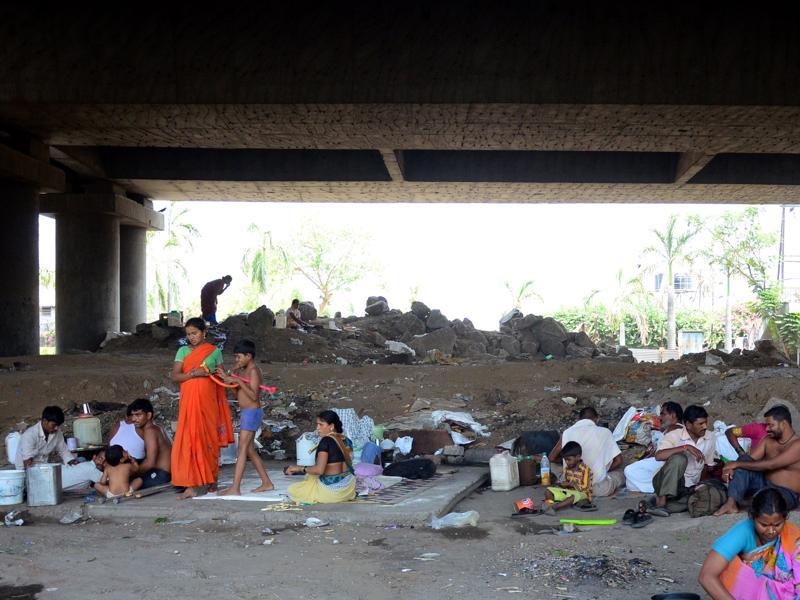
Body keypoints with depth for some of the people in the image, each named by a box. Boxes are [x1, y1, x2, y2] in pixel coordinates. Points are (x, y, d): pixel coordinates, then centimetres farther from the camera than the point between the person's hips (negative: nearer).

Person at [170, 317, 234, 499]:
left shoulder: (215, 351, 6)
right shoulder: (183, 351, 8)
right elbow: (175, 376, 0)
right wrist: (194, 373, -15)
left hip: (208, 402, -1)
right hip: (189, 402, 1)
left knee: (208, 439, 2)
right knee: (190, 440, -5)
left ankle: (209, 480, 15)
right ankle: (192, 484, -5)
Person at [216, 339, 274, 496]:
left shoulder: (253, 371, -13)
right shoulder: (241, 371, 14)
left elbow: (254, 395, -20)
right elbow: (237, 393, 11)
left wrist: (238, 381, -25)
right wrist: (226, 377, 1)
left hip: (252, 412, -10)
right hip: (245, 413, 10)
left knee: (243, 449, -12)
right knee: (249, 449, 13)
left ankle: (235, 488, -15)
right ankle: (266, 483, 19)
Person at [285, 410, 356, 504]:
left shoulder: (326, 441, -19)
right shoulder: (346, 441, 4)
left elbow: (319, 470, -25)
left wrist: (300, 468, -11)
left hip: (331, 488, -8)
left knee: (292, 490, 4)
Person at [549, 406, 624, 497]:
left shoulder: (567, 432, -2)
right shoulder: (604, 432, -4)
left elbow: (552, 458, 5)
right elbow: (618, 461, 1)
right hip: (600, 489, -1)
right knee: (619, 472, 27)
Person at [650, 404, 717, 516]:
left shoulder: (711, 437, 3)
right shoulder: (674, 435, -11)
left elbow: (708, 465, 15)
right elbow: (659, 456, -29)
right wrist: (686, 447, -32)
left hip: (690, 488, 4)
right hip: (671, 483, -4)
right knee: (679, 458, -33)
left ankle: (657, 502, -11)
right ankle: (661, 501, -27)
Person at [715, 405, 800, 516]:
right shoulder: (768, 440, 7)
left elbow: (770, 465, -25)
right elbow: (749, 459, 1)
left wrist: (737, 464, -22)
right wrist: (731, 467, -22)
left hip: (787, 494, -7)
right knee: (744, 461, -17)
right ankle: (731, 503, -26)